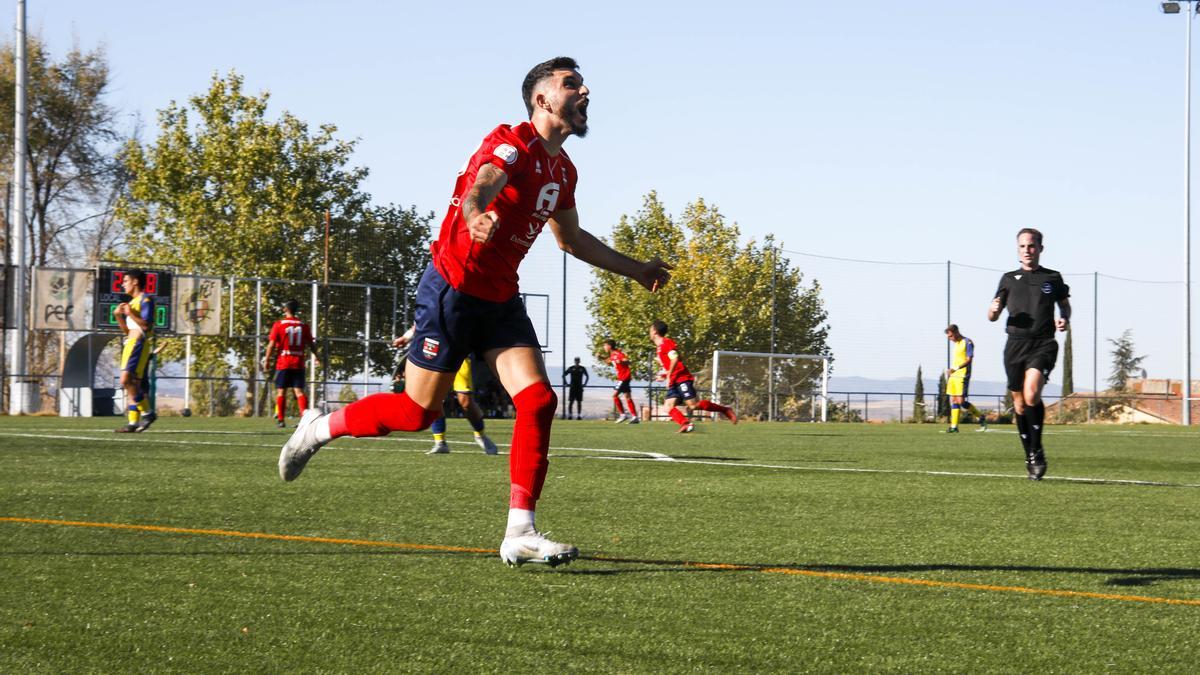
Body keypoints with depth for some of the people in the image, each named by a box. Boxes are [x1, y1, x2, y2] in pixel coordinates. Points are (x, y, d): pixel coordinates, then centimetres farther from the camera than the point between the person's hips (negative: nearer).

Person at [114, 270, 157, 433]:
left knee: (126, 380, -21)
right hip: (131, 344, 10)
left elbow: (147, 325, -16)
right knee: (131, 383, 5)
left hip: (139, 343, -10)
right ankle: (133, 422, 3)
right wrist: (118, 315, 10)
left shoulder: (145, 300, -6)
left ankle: (147, 412, -15)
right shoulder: (132, 302, 23)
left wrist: (131, 314, -18)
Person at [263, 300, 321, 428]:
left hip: (283, 363, -2)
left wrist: (266, 360, 1)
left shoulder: (278, 325, -4)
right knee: (299, 391, 0)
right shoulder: (303, 325, 4)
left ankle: (280, 419, 9)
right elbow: (311, 344, 10)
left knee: (281, 391, 7)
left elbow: (272, 344, -6)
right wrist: (317, 357, 24)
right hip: (299, 363, 2)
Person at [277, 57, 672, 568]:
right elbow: (481, 186, -37)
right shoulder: (512, 142, -15)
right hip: (453, 289, -8)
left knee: (538, 401, -10)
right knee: (418, 412, -1)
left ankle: (519, 534, -11)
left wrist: (634, 270, 33)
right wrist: (476, 218, -60)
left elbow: (572, 239, 30)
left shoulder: (563, 170, 12)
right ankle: (319, 427, 25)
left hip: (500, 299, 8)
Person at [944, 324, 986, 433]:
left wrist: (955, 369, -24)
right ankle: (954, 426, 3)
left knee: (961, 401, -12)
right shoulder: (955, 344, 18)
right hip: (953, 376, 9)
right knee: (953, 400, 3)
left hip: (962, 375, -9)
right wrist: (949, 372, 18)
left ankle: (981, 417, 3)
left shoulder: (967, 342, -8)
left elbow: (969, 360, -15)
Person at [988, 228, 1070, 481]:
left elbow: (1064, 304, 25)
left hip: (1043, 344, -3)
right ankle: (1030, 456, 20)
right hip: (1016, 344, 3)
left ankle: (1037, 450, -10)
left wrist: (1064, 318, 3)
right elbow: (992, 317, 16)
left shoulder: (1053, 278, 10)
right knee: (1019, 404, 5)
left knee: (1031, 394, -25)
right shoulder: (1009, 279, 14)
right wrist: (994, 309, -9)